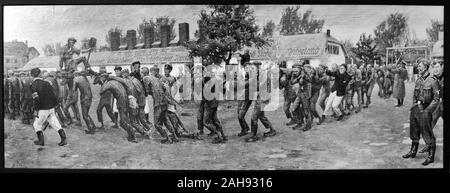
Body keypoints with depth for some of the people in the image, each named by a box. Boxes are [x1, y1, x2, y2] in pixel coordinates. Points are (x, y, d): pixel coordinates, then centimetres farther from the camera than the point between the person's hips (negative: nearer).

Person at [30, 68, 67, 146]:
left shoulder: (34, 85, -11)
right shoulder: (46, 83, 7)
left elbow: (36, 99, -18)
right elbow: (53, 96, 7)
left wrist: (37, 109, -8)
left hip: (43, 109, -5)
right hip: (51, 108, 5)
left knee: (37, 125, 15)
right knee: (55, 124, 8)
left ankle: (41, 141, 21)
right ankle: (63, 139, 2)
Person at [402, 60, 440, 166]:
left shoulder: (432, 81, -10)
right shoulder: (418, 80, 10)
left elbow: (436, 98, -10)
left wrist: (427, 110, -15)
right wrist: (415, 104, 6)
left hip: (425, 110, -7)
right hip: (415, 109, 7)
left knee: (427, 134, -1)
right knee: (414, 132, 16)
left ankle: (431, 156, 9)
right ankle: (413, 151, 30)